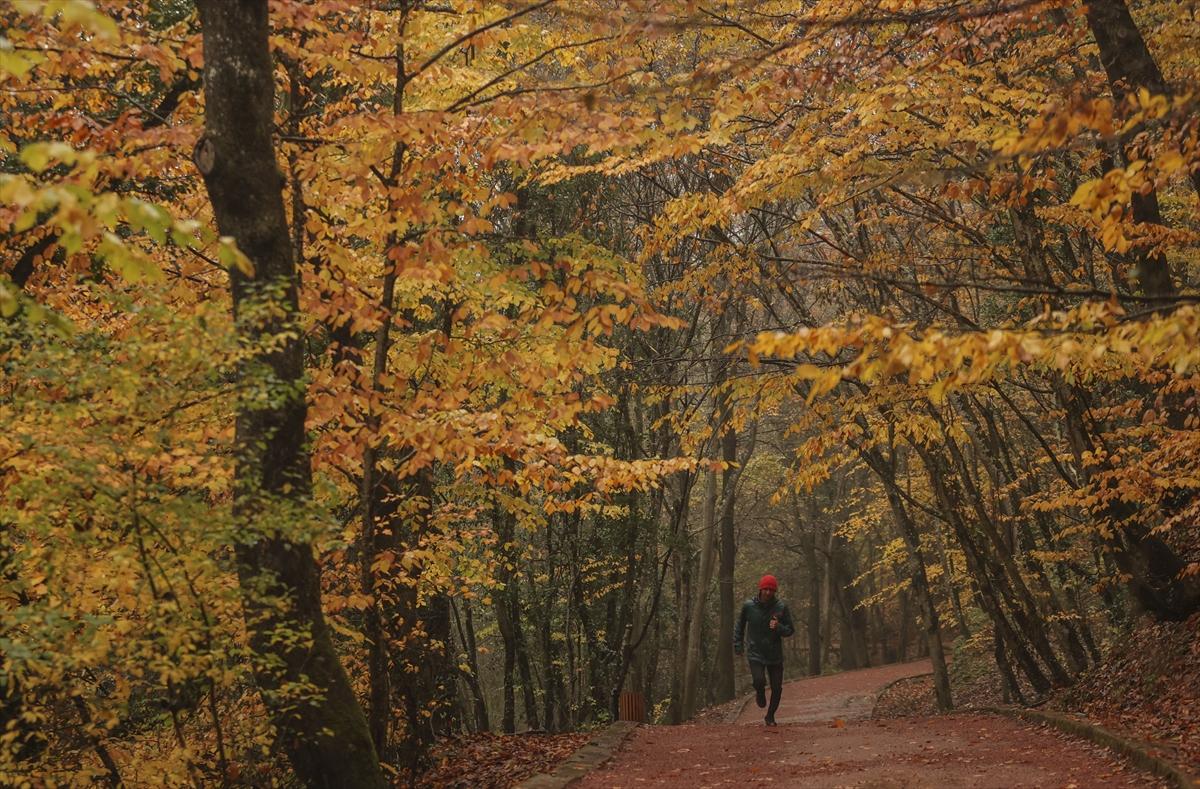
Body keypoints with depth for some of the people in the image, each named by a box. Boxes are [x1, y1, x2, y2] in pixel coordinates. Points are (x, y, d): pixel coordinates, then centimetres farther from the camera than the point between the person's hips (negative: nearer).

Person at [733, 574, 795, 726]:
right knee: (759, 681, -23)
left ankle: (770, 716, 28)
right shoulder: (748, 606, -6)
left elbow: (790, 630, -1)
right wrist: (738, 644, 9)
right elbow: (740, 625, 11)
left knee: (777, 688, 3)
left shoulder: (781, 607, -6)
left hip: (775, 655, 1)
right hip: (755, 653, -1)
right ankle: (760, 694, 16)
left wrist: (778, 627, -21)